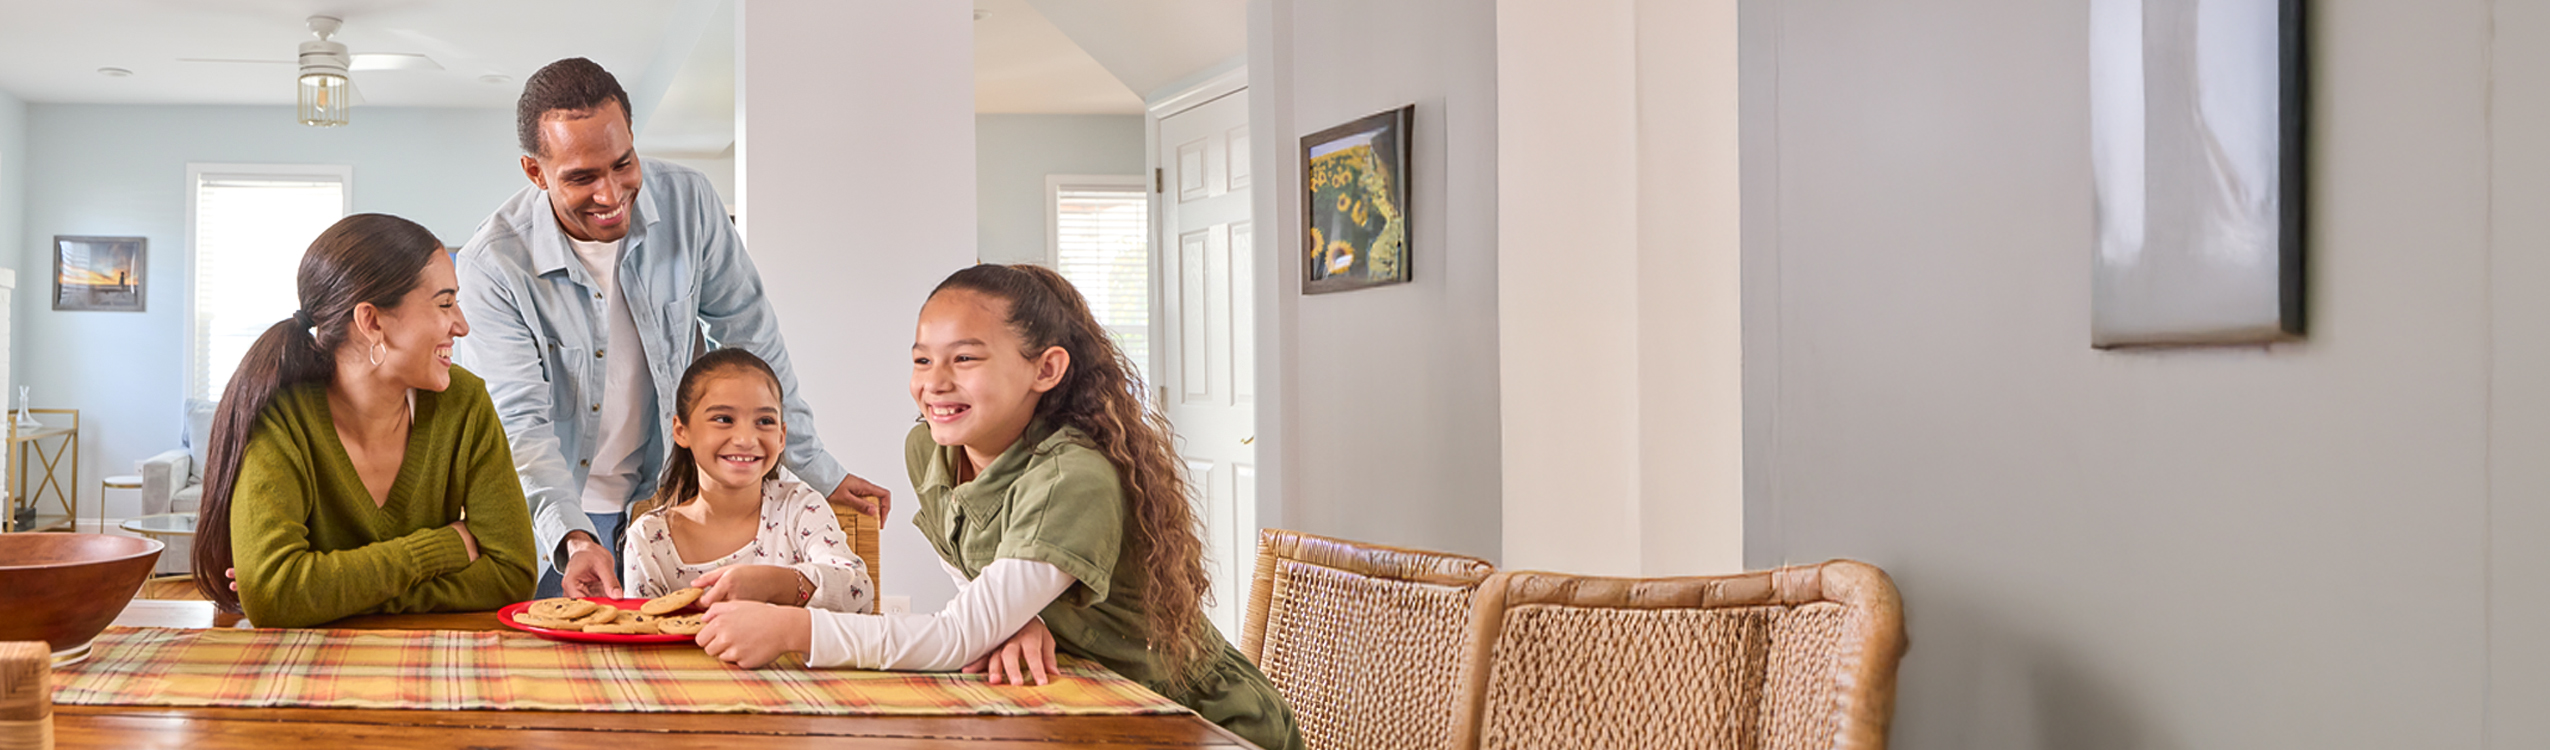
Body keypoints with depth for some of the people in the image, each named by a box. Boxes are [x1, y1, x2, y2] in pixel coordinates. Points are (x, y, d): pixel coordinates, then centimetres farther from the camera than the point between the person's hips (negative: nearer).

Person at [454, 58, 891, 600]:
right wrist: (573, 540, -36)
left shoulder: (687, 202, -8)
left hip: (666, 500, 2)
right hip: (552, 522, -2)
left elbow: (751, 341, 2)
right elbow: (521, 422, -20)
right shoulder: (493, 264, -16)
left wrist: (819, 473, 4)